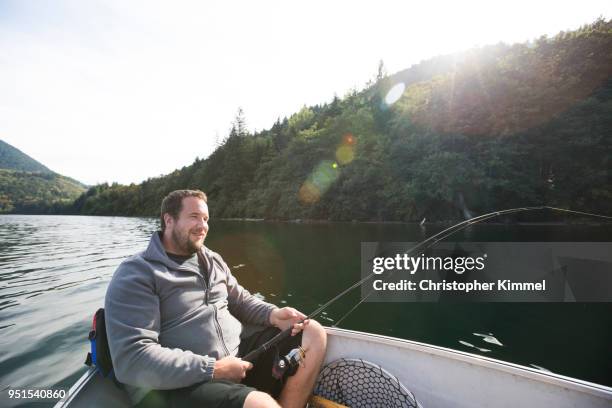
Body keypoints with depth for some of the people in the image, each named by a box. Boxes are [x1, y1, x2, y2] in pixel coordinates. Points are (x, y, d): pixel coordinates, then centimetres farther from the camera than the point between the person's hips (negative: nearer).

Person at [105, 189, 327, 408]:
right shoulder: (136, 274, -10)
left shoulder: (213, 260, 12)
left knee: (313, 333, 0)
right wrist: (214, 369, -21)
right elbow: (130, 359, -19)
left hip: (239, 356, 8)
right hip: (179, 386, -7)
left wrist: (273, 314, -3)